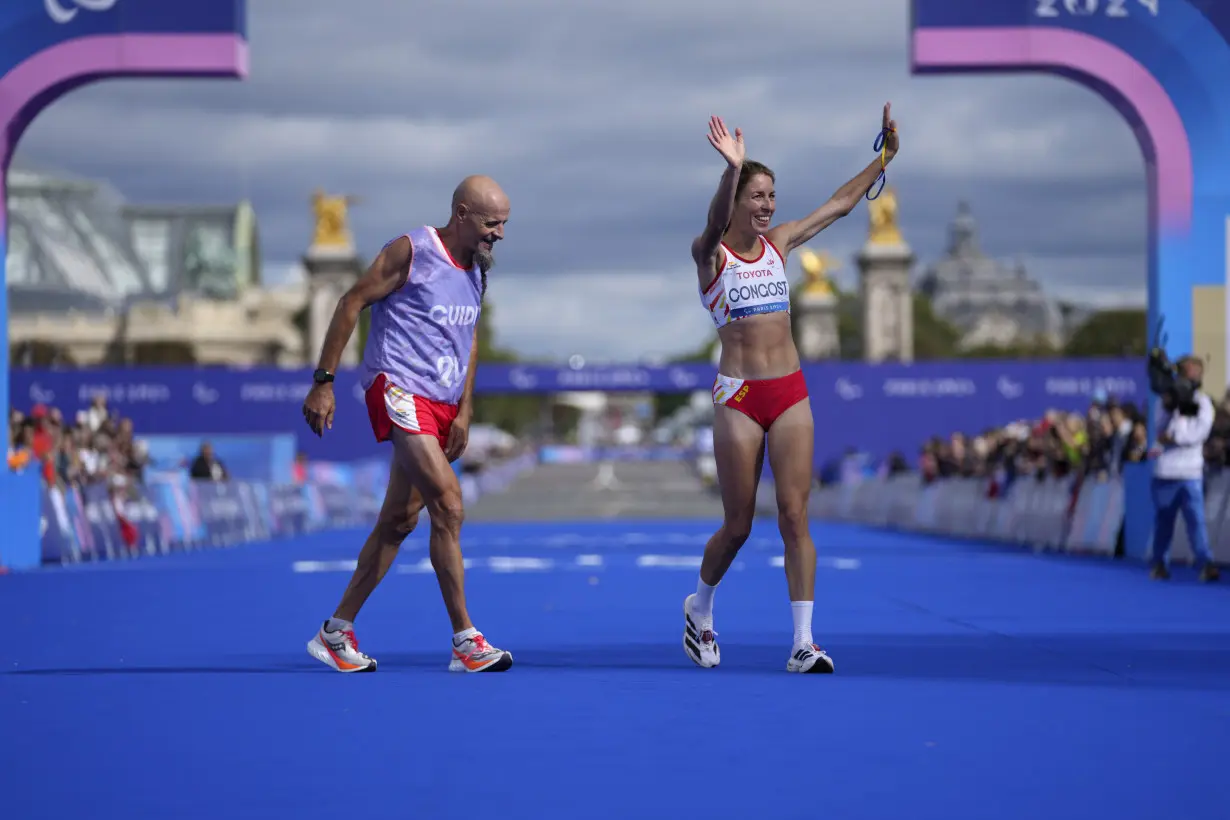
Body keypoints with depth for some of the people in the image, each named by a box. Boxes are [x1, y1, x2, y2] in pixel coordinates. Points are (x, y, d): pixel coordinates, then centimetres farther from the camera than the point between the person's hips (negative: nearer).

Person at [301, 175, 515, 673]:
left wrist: (464, 412, 14)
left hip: (441, 406, 8)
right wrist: (323, 382, -10)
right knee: (449, 506, -18)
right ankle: (465, 641, -15)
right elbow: (351, 304, -7)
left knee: (400, 520, 10)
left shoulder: (477, 270, 13)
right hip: (399, 390, -8)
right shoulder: (411, 252, -9)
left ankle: (335, 633, 19)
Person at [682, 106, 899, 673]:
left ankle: (803, 644, -6)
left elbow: (841, 202, 17)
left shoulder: (778, 243, 10)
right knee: (738, 525, 3)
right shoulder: (710, 254, -5)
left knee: (795, 517, -5)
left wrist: (886, 154, 12)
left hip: (791, 393, 4)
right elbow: (715, 226, -29)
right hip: (738, 396, -4)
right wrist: (733, 169, -46)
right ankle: (699, 608, 32)